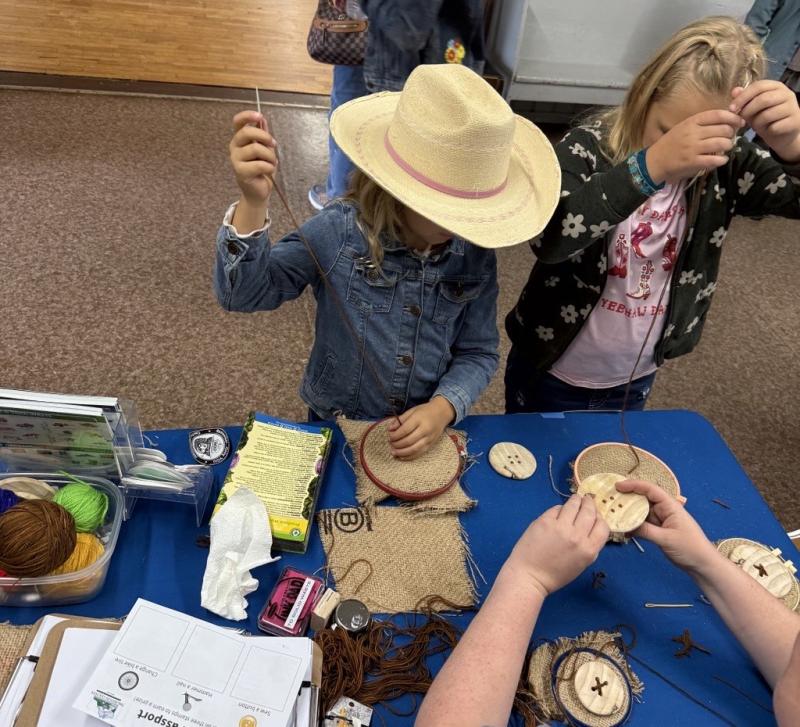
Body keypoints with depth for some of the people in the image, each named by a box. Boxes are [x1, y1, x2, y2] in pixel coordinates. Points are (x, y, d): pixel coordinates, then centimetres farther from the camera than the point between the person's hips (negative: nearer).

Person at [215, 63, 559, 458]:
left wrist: (443, 408, -25)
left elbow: (478, 351, -7)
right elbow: (242, 292, -27)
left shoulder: (476, 256, -14)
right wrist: (253, 204, -43)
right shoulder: (339, 232, -23)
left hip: (427, 431, 2)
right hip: (337, 425, -1)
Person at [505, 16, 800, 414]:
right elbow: (549, 239, -37)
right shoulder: (588, 148, -20)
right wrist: (650, 166, -46)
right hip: (550, 373, -3)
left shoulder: (724, 168, -9)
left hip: (635, 380, 3)